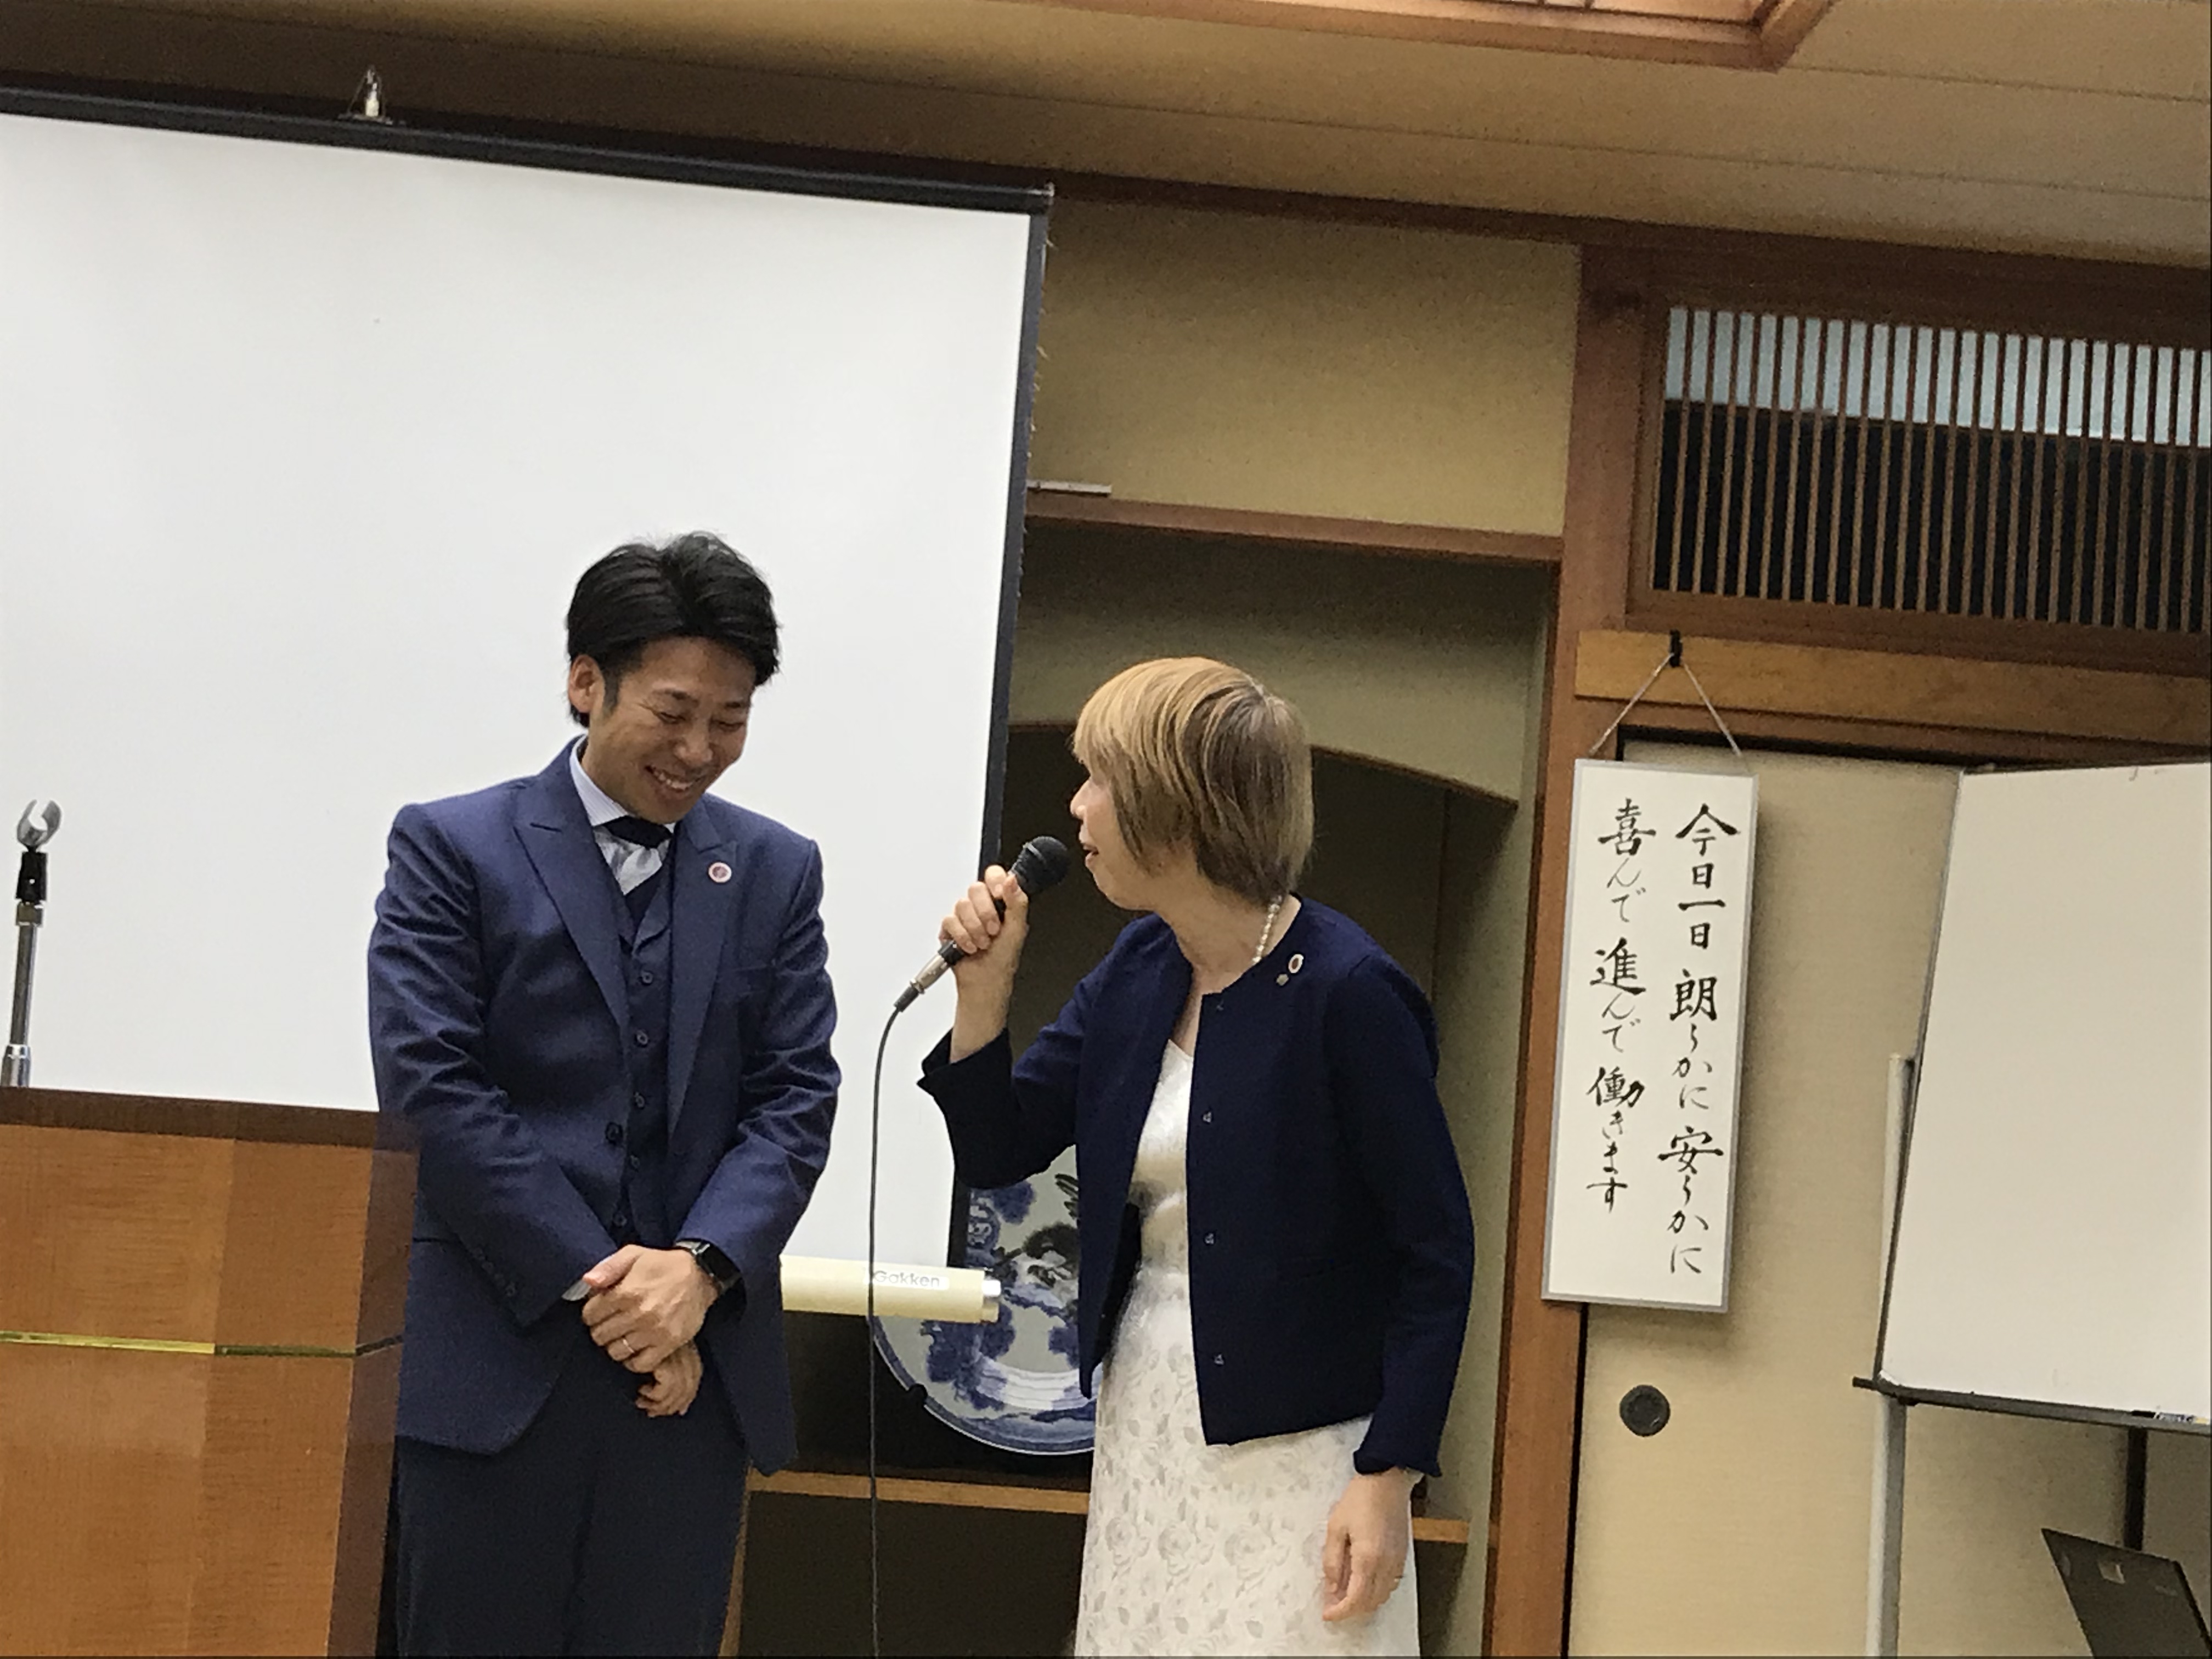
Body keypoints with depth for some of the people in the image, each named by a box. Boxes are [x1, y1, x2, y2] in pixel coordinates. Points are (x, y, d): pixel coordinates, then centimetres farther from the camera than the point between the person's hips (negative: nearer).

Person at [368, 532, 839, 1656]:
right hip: (500, 1358, -2)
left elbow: (794, 1098, 5)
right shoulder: (453, 849, 1)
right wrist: (597, 1281, -12)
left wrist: (701, 1267, -12)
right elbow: (435, 1085, -8)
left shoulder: (776, 873, 11)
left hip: (695, 1362, 3)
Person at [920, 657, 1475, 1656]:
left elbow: (1435, 1255, -14)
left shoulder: (1343, 993, -16)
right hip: (1140, 1433, 7)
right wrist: (982, 988, -3)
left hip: (1289, 1451, -7)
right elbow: (997, 1150, 12)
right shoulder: (1137, 972, 5)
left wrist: (1387, 1478, -18)